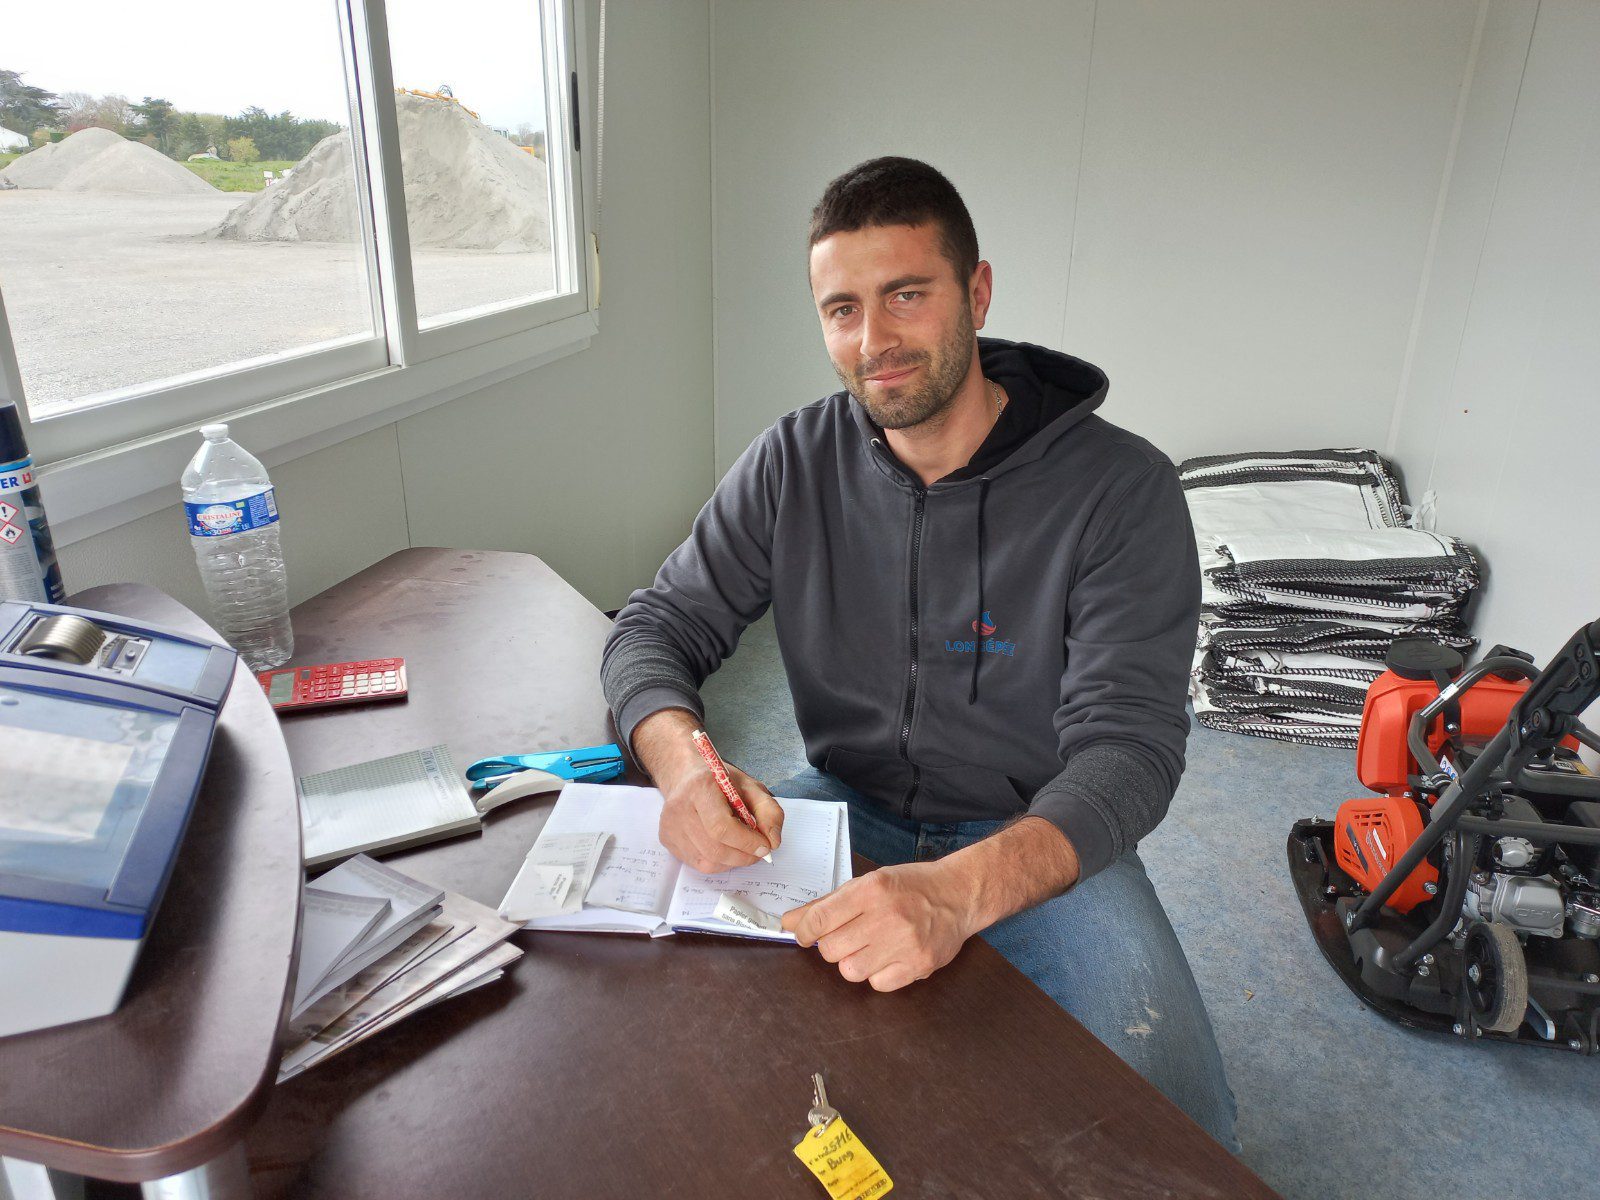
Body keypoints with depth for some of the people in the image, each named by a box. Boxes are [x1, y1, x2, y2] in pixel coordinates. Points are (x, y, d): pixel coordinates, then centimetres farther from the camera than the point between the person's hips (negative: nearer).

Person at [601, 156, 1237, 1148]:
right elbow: (659, 627, -4)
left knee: (1176, 1122, -24)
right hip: (847, 806, 3)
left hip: (1035, 839, -2)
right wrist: (681, 760, -29)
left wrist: (962, 889, -41)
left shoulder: (1121, 489, -16)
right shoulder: (793, 463, -5)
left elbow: (1127, 748, -21)